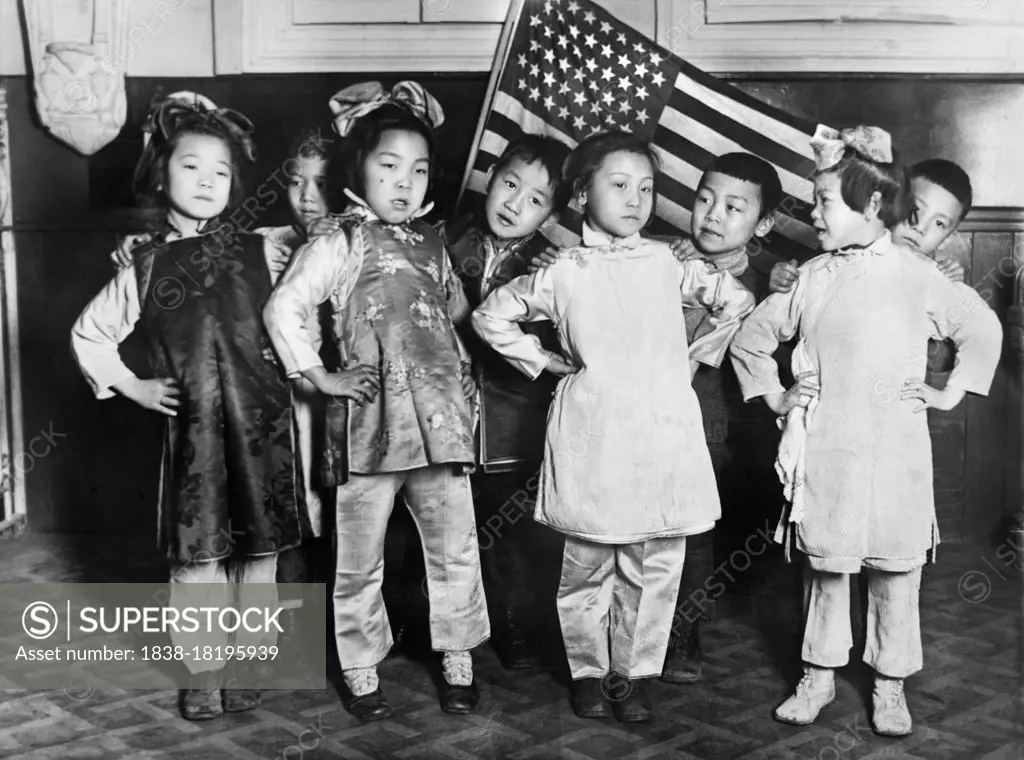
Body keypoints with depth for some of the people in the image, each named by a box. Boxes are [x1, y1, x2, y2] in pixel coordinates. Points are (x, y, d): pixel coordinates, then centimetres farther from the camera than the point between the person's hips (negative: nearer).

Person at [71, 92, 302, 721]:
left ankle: (246, 664, 24)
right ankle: (203, 671, 22)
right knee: (197, 550, 6)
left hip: (262, 423, 0)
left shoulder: (262, 253, 3)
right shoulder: (146, 266, 5)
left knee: (258, 547, 7)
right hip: (191, 427, 0)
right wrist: (132, 387, 8)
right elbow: (89, 334, 15)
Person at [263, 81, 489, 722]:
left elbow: (457, 314, 25)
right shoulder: (341, 245, -4)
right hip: (371, 418, -4)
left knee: (456, 549, 10)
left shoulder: (431, 243, 12)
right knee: (360, 559, 8)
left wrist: (463, 376, 13)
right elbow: (283, 309, -9)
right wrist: (320, 377, -9)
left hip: (441, 416, 5)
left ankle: (458, 659, 27)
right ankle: (361, 669, 25)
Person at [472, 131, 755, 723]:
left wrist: (698, 356, 12)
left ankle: (634, 675, 21)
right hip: (592, 437, -1)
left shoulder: (668, 264, 7)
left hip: (663, 434, 2)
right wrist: (543, 361, 7)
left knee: (656, 566, 6)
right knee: (588, 564, 8)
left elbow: (739, 302, 17)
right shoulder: (563, 274, 2)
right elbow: (491, 315, 11)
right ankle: (589, 671, 25)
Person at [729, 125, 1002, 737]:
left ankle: (891, 685, 24)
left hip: (893, 447, -2)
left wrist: (951, 393, 8)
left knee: (896, 569, 7)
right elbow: (752, 337, 16)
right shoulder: (813, 277, 5)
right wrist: (775, 396, 11)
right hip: (823, 449, 2)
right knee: (827, 566, 11)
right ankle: (819, 675, 26)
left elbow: (984, 328, 11)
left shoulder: (917, 275, -1)